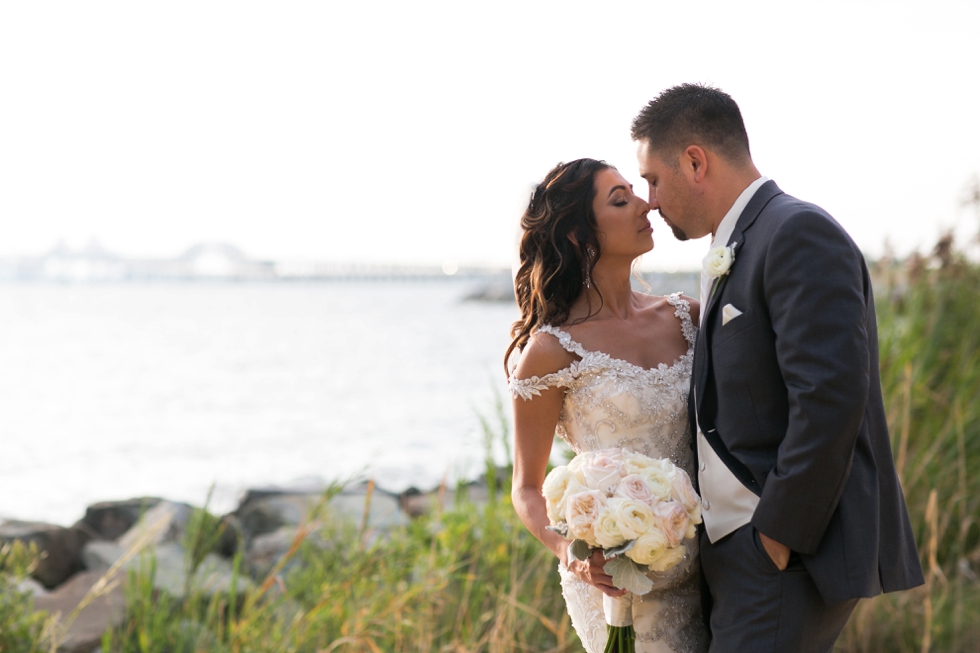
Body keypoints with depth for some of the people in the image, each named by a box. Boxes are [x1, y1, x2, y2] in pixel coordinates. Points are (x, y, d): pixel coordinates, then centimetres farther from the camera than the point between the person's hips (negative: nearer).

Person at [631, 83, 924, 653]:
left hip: (790, 556, -9)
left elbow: (829, 397, -22)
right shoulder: (733, 254, 19)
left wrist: (778, 537, -18)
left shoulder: (800, 233, -12)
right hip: (735, 555, 9)